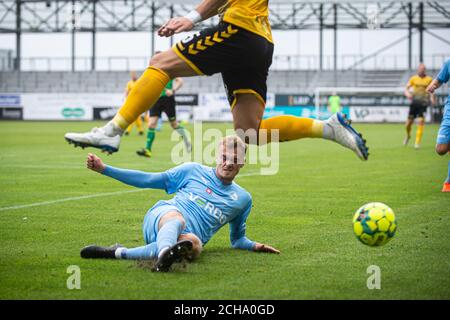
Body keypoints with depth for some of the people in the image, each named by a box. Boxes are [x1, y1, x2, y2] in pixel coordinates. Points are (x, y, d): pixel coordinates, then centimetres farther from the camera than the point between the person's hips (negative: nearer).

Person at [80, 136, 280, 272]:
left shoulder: (243, 199, 22)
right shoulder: (194, 171, 17)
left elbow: (237, 238, 34)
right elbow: (148, 180, 18)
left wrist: (254, 246, 10)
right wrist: (104, 169, 12)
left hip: (189, 235, 0)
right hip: (162, 214, 0)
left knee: (194, 245, -40)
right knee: (176, 220, -40)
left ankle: (119, 253, -46)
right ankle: (164, 254, -75)